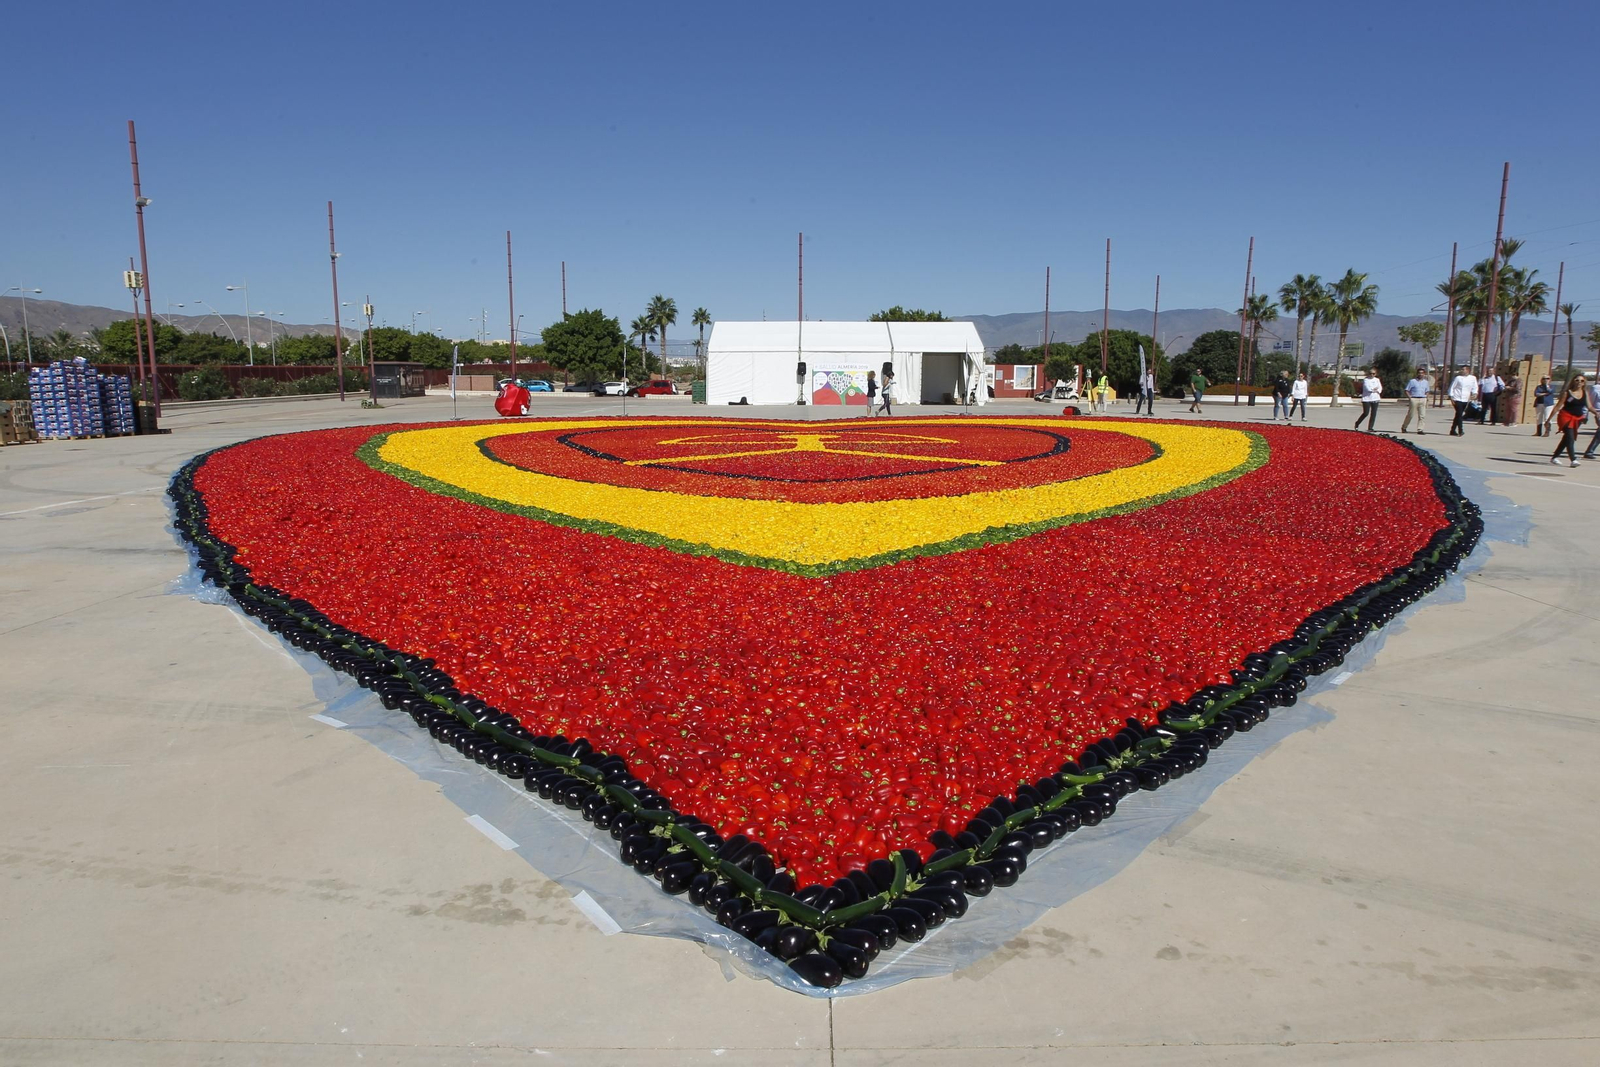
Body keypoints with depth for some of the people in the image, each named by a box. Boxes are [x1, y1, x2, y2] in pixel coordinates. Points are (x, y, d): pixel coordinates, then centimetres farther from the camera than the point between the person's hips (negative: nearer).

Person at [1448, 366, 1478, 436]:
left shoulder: (1473, 378, 6)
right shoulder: (1458, 378, -2)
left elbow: (1475, 388, 12)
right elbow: (1452, 387, 0)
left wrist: (1474, 394, -7)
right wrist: (1451, 397, -6)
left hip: (1466, 400, 4)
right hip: (1457, 399, -4)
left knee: (1458, 415, 11)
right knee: (1459, 415, -13)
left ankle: (1453, 431, 20)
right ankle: (1460, 431, -15)